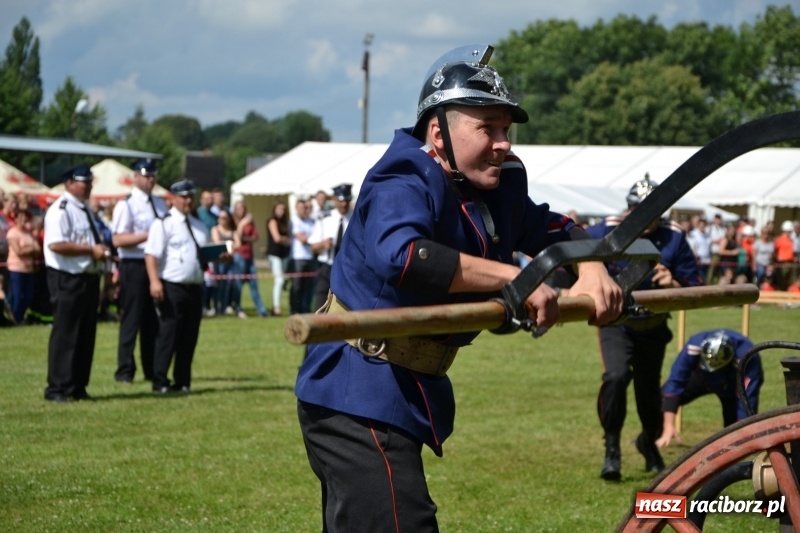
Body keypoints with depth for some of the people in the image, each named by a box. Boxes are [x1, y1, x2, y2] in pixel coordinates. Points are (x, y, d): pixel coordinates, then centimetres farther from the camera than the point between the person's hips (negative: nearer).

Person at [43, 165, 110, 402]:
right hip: (67, 279, -9)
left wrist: (101, 252, 5)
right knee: (65, 335, -6)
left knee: (86, 334, 12)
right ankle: (57, 389, -1)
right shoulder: (60, 210, -14)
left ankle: (78, 387, 20)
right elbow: (56, 244, -25)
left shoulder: (85, 209, 16)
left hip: (89, 277, 10)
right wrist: (91, 250, -22)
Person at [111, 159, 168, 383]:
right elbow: (118, 239, -17)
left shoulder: (160, 203, 12)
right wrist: (148, 236, -23)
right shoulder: (126, 205, -9)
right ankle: (125, 370, 5)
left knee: (153, 320, 12)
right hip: (134, 266, -7)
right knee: (131, 319, -2)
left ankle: (152, 370, 20)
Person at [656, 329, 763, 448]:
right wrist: (669, 427, -37)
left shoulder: (746, 360, -45)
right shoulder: (694, 346, -39)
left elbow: (746, 403, -42)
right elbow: (675, 382, -35)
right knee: (661, 399, -9)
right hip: (702, 376, 2)